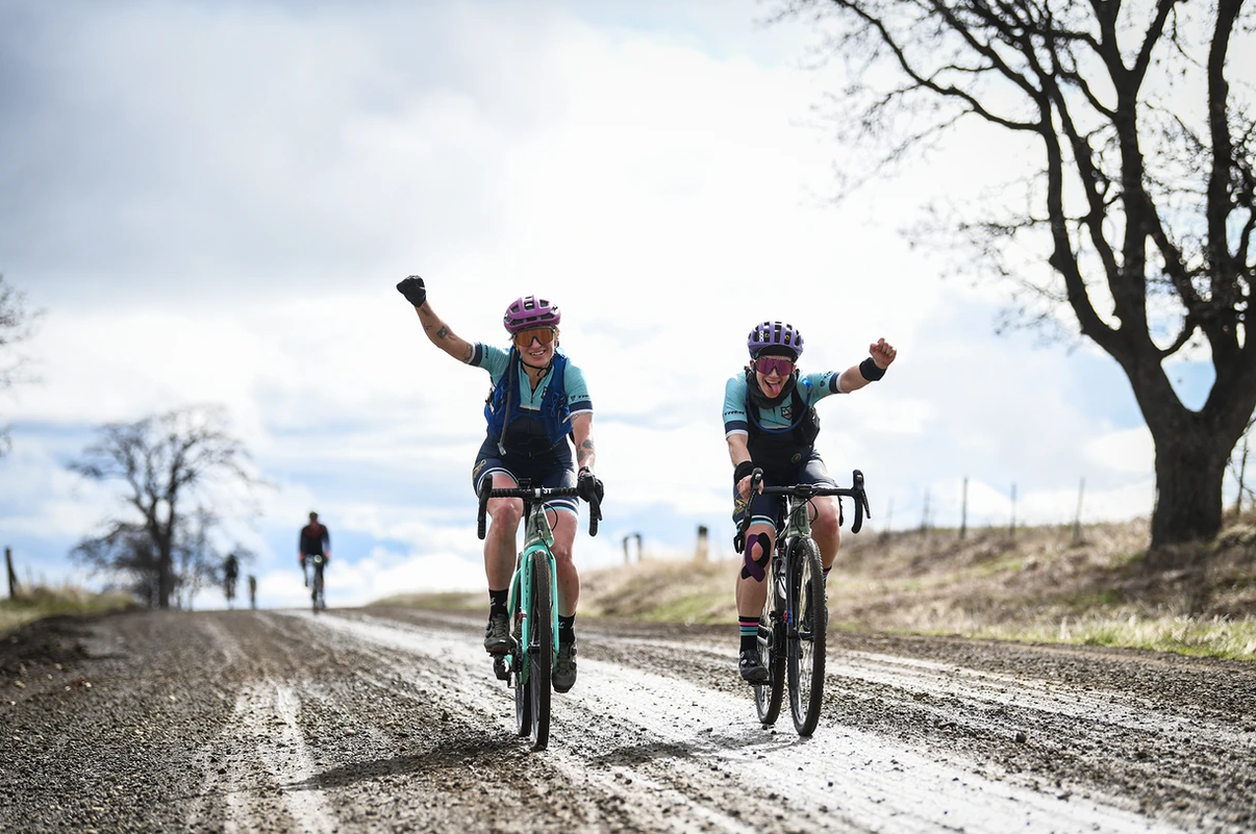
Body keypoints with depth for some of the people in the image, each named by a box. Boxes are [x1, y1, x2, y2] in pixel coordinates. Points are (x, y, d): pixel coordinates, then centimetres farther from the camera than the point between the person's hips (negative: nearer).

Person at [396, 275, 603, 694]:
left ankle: (566, 639, 7)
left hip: (552, 464, 0)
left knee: (561, 553, -18)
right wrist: (420, 303, -40)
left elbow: (584, 436, -27)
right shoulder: (501, 362, -17)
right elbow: (443, 338, -23)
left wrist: (587, 471, -47)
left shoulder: (569, 374, -19)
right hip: (500, 459, 0)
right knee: (506, 509, -36)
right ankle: (497, 614, -23)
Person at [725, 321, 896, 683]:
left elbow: (845, 381, -44)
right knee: (758, 548, -24)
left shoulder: (804, 385, -26)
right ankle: (748, 647, -12)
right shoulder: (738, 387, -25)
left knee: (827, 517, -32)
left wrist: (875, 366, -67)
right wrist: (745, 473, -59)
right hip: (757, 474, 0)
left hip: (801, 466, 1)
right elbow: (736, 438, -38)